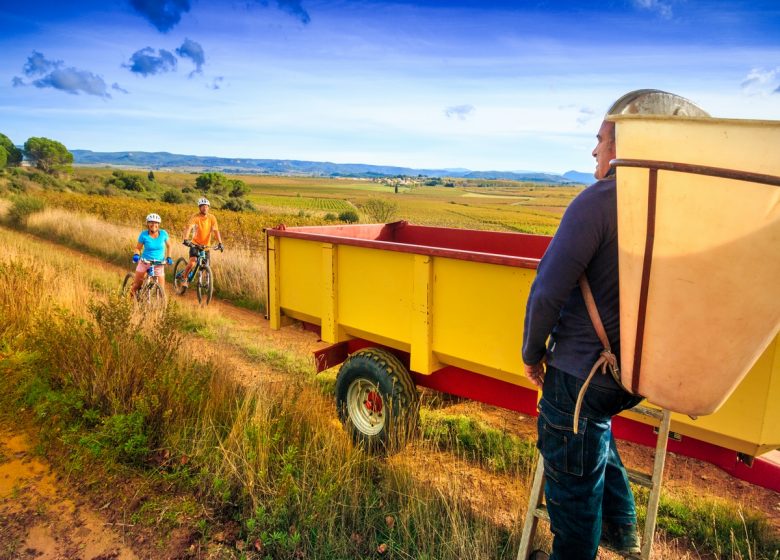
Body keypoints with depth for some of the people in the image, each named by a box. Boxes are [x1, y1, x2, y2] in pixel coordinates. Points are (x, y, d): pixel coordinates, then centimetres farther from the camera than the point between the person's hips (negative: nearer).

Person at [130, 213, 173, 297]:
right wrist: (136, 255, -19)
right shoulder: (144, 235, -10)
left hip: (158, 264, 0)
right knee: (136, 285, 3)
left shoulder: (163, 233, -6)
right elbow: (138, 248, 0)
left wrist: (168, 257, -2)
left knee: (161, 289, -5)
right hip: (144, 262, 0)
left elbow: (168, 246, 9)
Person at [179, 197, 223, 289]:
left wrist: (220, 243, -27)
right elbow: (188, 228, -27)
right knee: (192, 262, -21)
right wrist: (186, 239, -44)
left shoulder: (212, 218, -6)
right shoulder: (195, 217, -14)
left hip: (206, 245, 3)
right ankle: (183, 278, 3)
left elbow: (216, 231, -13)